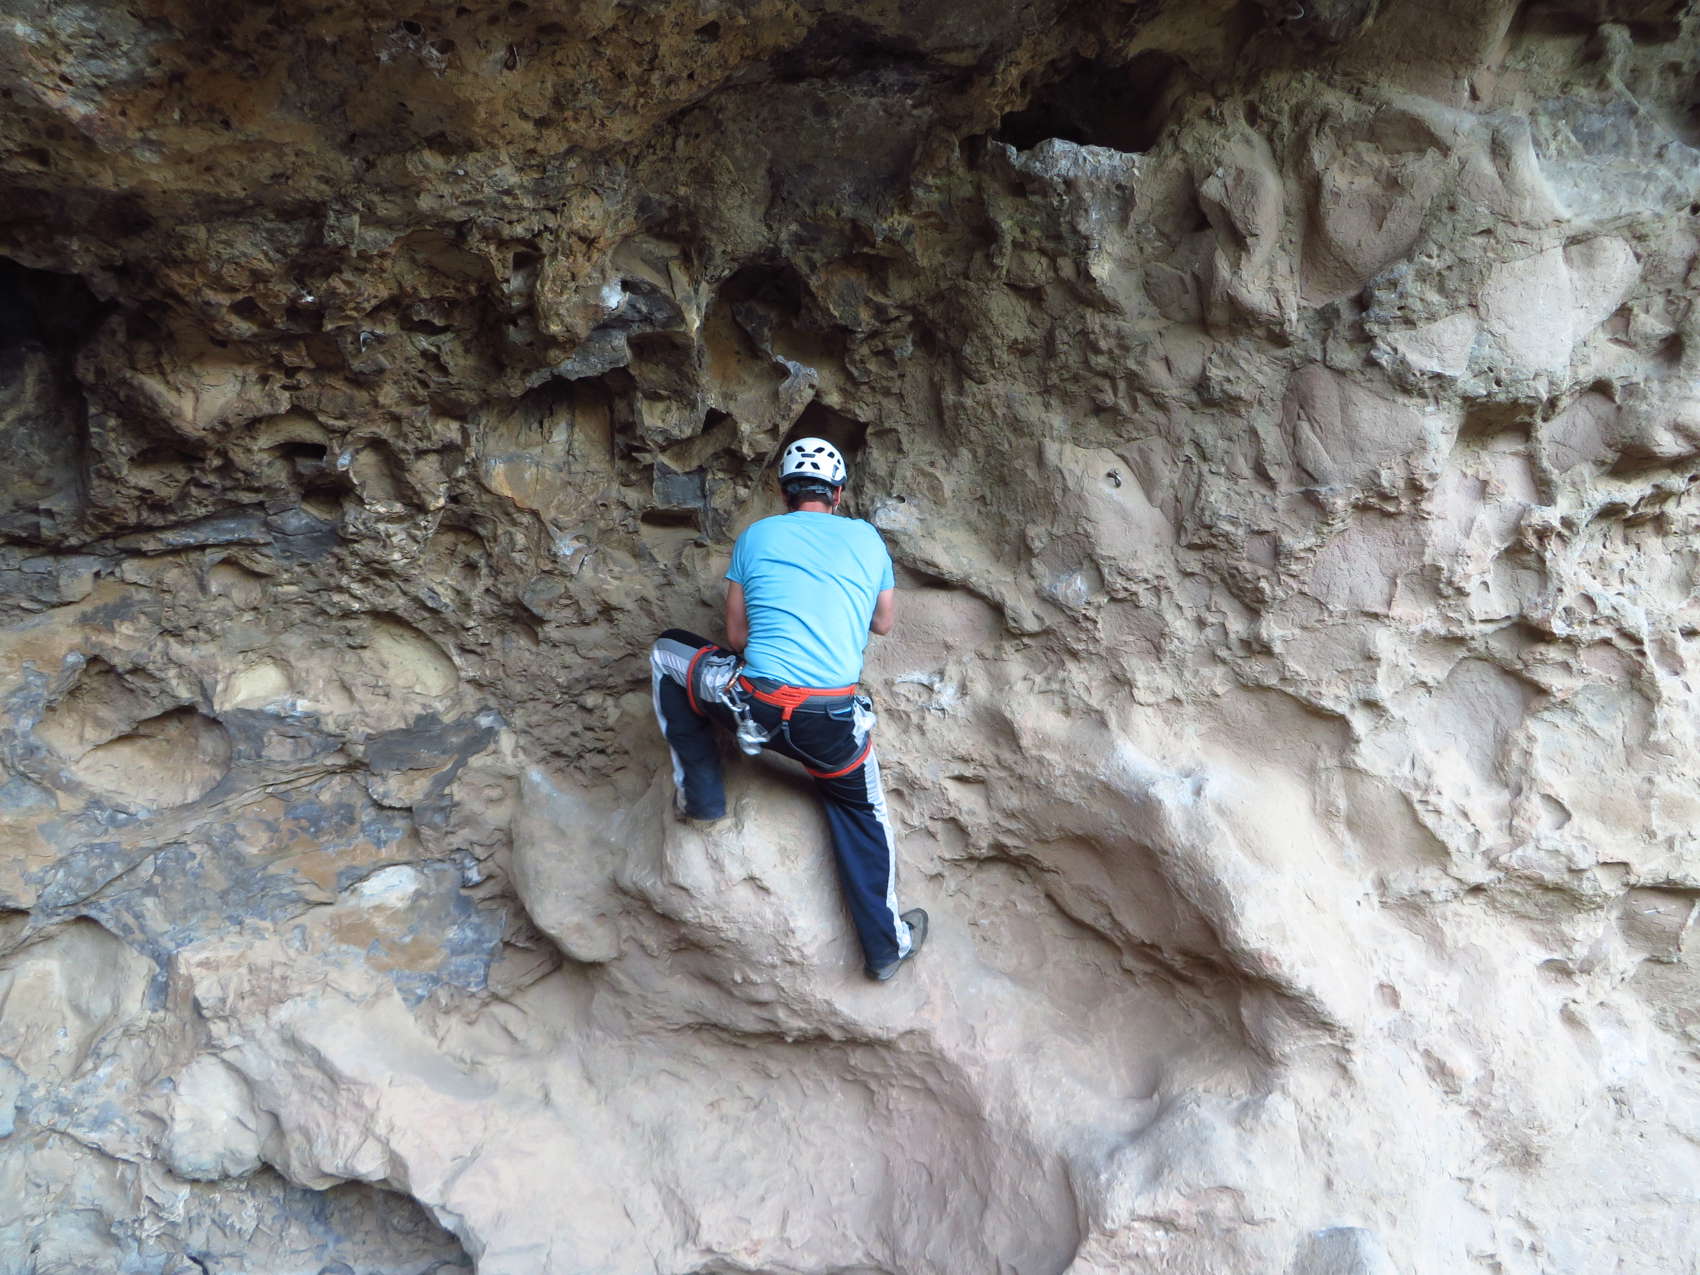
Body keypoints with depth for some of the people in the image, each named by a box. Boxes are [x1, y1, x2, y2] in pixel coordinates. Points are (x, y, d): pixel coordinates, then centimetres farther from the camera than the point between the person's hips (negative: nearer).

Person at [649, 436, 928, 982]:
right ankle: (886, 943, 29)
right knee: (861, 810, 29)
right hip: (836, 724, 1)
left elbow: (736, 636, 13)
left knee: (668, 653, 25)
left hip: (754, 708, -1)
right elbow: (885, 622, 26)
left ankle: (701, 793, 22)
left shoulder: (756, 536, 10)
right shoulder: (866, 537, 13)